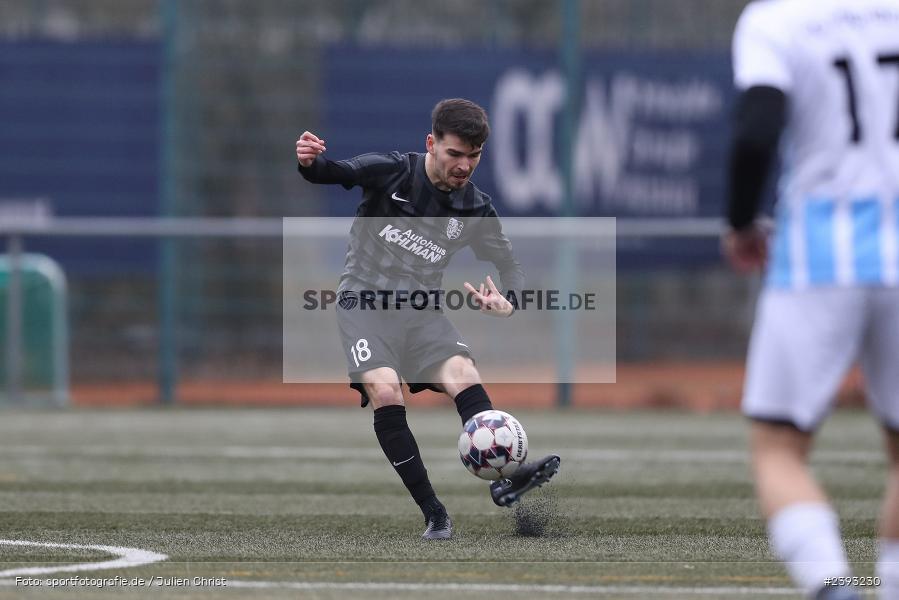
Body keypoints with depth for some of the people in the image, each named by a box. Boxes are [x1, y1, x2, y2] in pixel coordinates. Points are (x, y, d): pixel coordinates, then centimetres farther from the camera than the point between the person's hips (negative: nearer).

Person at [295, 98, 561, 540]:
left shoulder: (475, 209, 2)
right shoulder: (391, 172, -8)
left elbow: (508, 266, 5)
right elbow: (334, 173, -10)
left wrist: (507, 300, -19)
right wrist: (310, 162, -35)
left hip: (420, 309, 3)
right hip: (365, 300, -3)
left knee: (464, 375, -25)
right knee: (385, 391, -26)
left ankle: (506, 478, -41)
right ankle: (434, 515, -23)